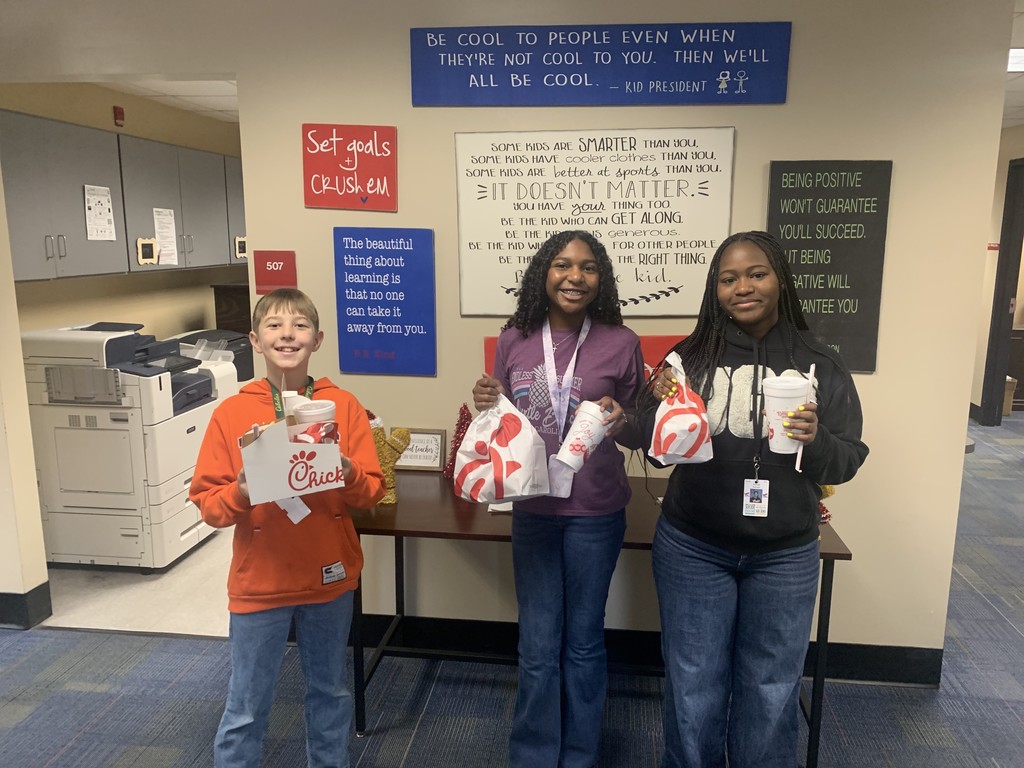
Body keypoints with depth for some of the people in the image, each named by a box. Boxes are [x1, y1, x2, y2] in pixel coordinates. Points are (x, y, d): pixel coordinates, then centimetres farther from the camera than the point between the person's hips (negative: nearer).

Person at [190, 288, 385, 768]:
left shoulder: (343, 406, -5)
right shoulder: (231, 413, -7)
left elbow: (373, 492, -3)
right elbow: (207, 503, -4)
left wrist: (349, 477, -23)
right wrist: (240, 493, -23)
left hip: (330, 579, 1)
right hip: (259, 583, -1)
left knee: (330, 692, 20)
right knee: (245, 710, 13)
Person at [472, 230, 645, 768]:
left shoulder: (621, 343, -6)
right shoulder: (514, 339, -2)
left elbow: (638, 434, 2)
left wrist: (619, 423, -20)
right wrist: (485, 405, -12)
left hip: (596, 513, -1)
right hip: (532, 509, 1)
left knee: (583, 642, 15)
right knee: (538, 646, 11)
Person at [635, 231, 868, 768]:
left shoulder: (820, 365, -4)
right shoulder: (691, 356, -5)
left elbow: (848, 462, -2)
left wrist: (816, 441, -23)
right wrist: (659, 405, -22)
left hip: (785, 556, 1)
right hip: (692, 549, 0)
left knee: (771, 691, 17)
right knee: (694, 687, 14)